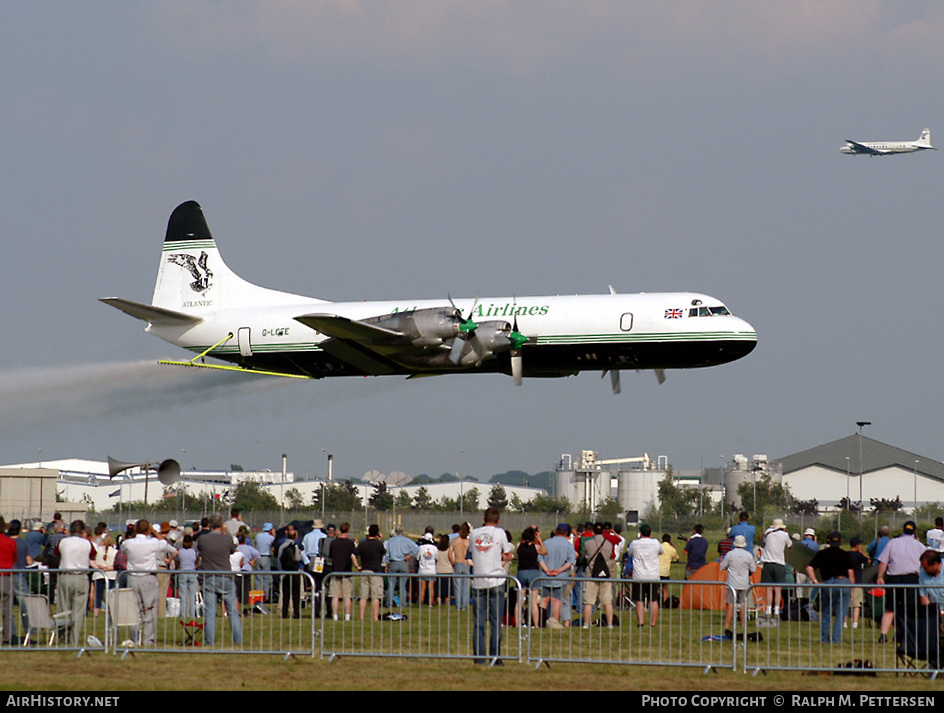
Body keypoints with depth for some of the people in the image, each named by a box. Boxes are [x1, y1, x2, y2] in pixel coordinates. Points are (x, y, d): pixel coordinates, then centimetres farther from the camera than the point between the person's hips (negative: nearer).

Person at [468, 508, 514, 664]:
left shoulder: (474, 533, 7)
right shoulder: (499, 533, -1)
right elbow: (509, 556, 5)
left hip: (478, 582, 2)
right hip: (495, 582, -2)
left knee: (479, 623, 4)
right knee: (496, 622, 1)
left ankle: (479, 658, 1)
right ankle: (495, 657, -2)